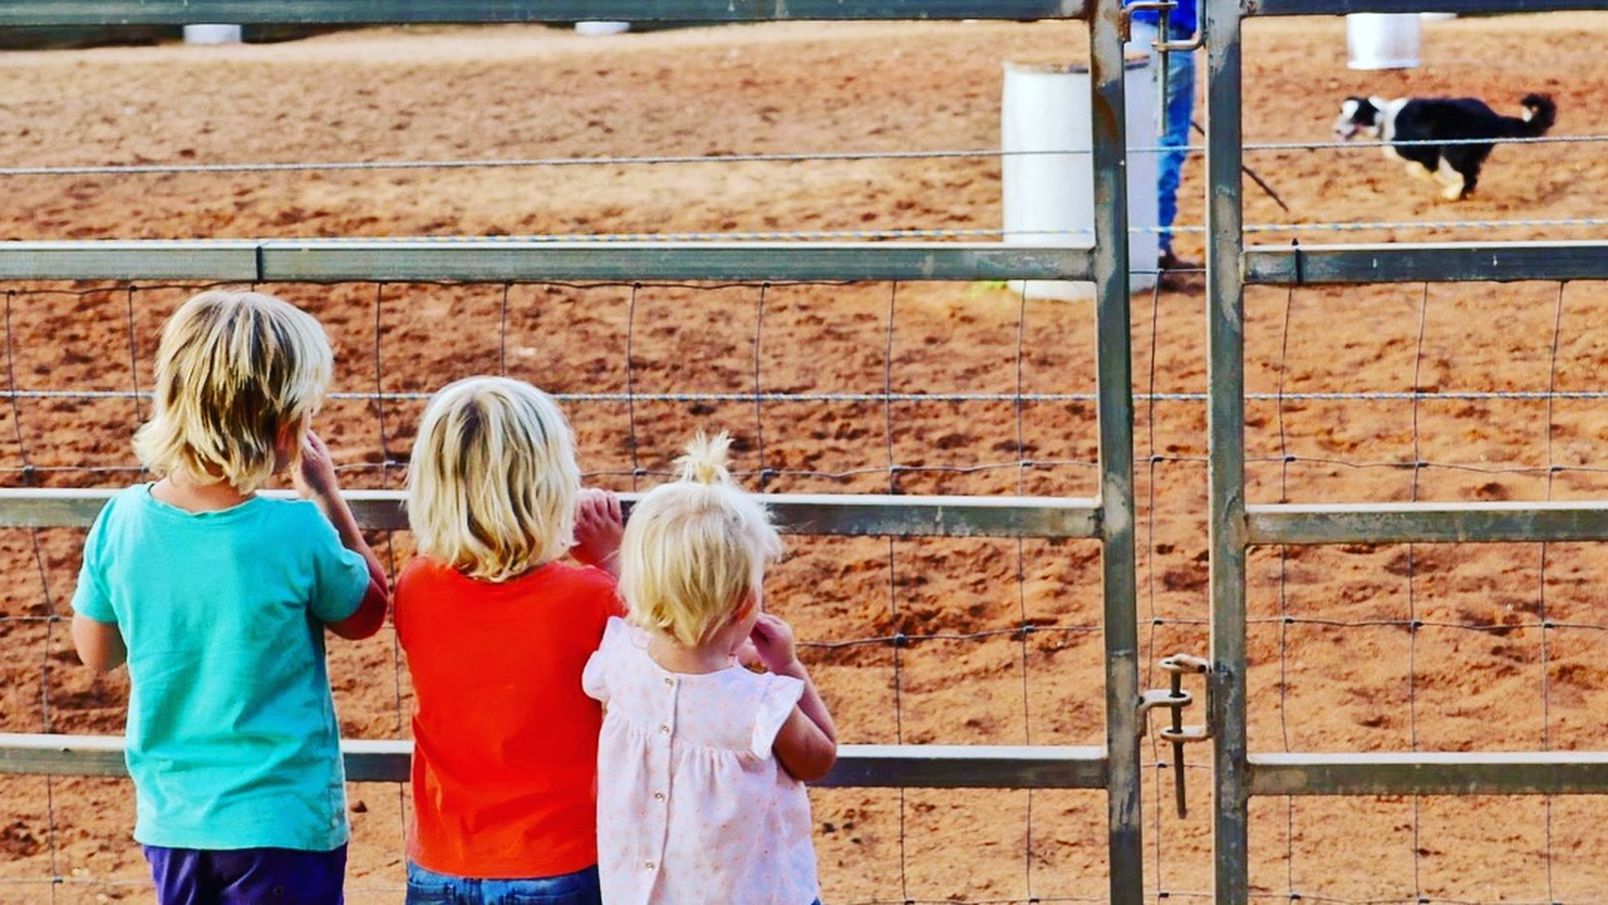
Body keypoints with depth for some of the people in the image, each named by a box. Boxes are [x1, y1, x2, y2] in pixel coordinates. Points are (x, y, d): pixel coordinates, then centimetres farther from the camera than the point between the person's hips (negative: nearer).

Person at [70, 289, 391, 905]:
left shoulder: (122, 521, -10)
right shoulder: (297, 533, -21)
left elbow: (96, 653, 6)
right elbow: (367, 615, 0)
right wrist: (326, 497, 2)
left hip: (170, 816, 4)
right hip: (284, 821, -4)